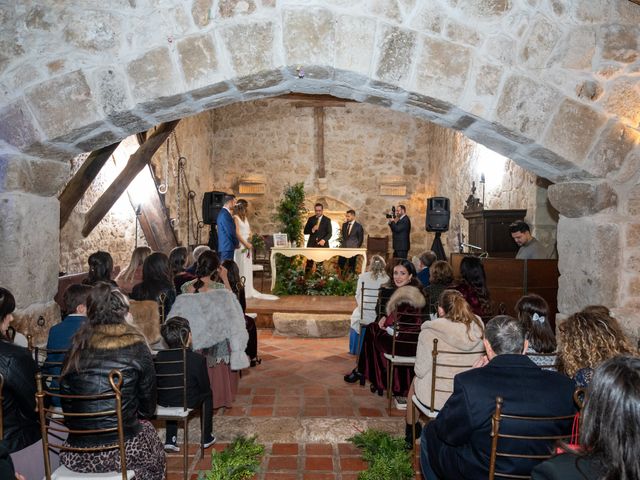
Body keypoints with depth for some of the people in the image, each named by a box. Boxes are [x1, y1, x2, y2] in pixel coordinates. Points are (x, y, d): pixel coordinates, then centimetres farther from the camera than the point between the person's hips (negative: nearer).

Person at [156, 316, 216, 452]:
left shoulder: (159, 356, -10)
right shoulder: (198, 359, -18)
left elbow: (157, 382, 4)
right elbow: (205, 387, -7)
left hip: (162, 403, 3)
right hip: (188, 403, -3)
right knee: (207, 394, 27)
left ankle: (170, 440, 30)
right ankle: (206, 438, 33)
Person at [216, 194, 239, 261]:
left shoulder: (222, 212, 16)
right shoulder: (225, 214, -16)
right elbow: (230, 232, -17)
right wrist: (237, 243, -5)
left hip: (223, 247, 10)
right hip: (227, 247, -10)